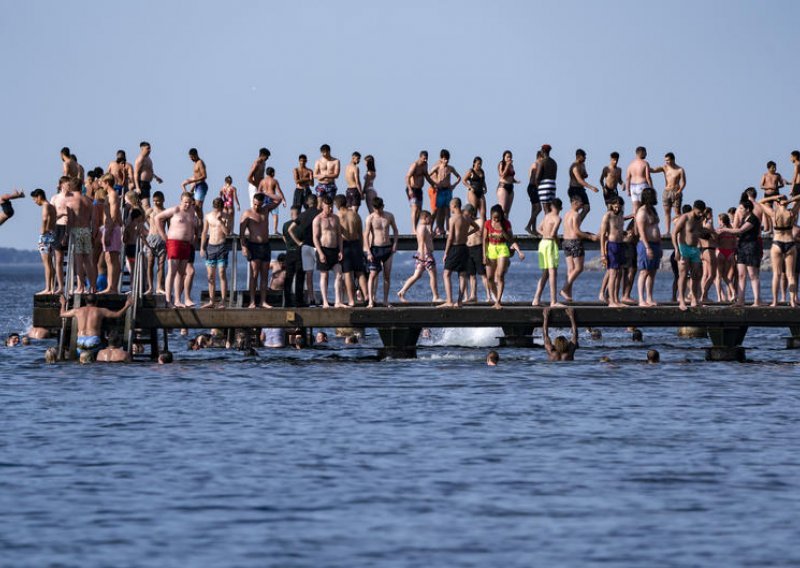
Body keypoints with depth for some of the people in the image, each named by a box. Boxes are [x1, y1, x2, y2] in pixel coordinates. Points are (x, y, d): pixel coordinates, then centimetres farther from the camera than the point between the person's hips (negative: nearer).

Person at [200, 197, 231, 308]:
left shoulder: (226, 217, -2)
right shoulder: (208, 217, 6)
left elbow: (227, 232, -13)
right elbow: (204, 233, 12)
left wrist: (220, 220, -20)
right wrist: (202, 248, 9)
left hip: (222, 246, -3)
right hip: (211, 246, 3)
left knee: (222, 274, -8)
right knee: (211, 275, 5)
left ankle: (223, 301, -8)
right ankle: (212, 301, 12)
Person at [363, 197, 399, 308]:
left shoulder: (389, 216, 4)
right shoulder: (370, 218, -7)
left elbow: (395, 230, 16)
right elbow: (366, 235, -9)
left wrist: (395, 244, 2)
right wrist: (368, 252, -16)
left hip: (387, 248, 3)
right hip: (375, 248, -3)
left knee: (387, 275, 4)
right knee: (373, 274, -10)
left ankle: (386, 300, 10)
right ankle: (371, 300, -10)